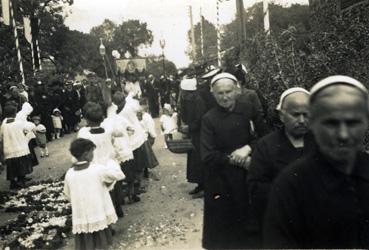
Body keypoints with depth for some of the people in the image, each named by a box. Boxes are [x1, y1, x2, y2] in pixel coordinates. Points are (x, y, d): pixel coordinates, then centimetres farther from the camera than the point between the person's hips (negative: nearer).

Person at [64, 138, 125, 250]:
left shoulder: (69, 173, -2)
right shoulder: (98, 169, -13)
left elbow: (68, 194, 12)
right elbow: (119, 175, -3)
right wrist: (110, 164, 14)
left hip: (81, 219, 3)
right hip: (99, 217, -2)